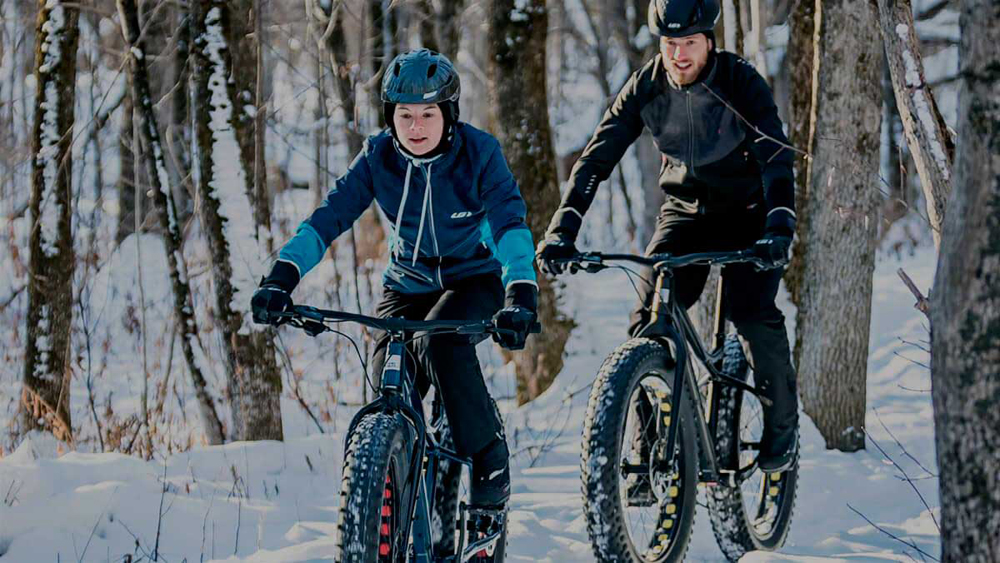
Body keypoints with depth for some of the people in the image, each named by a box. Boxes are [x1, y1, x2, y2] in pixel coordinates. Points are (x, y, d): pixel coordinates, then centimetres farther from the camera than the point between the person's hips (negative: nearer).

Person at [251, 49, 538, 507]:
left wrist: (521, 294, -47)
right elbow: (330, 215, -20)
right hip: (407, 284, 3)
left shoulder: (479, 153, -19)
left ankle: (489, 457, -17)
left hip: (474, 280, -3)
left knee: (439, 342, -34)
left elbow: (510, 224, -30)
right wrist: (283, 275, -35)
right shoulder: (378, 156, -12)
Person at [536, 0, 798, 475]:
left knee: (754, 315, -23)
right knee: (648, 324, -14)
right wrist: (562, 230, -27)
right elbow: (597, 157, -14)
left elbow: (776, 156, -30)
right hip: (684, 212, 3)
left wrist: (780, 227, -46)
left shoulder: (740, 82, -21)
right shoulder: (646, 87, -12)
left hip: (746, 211, -3)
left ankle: (782, 423, 1)